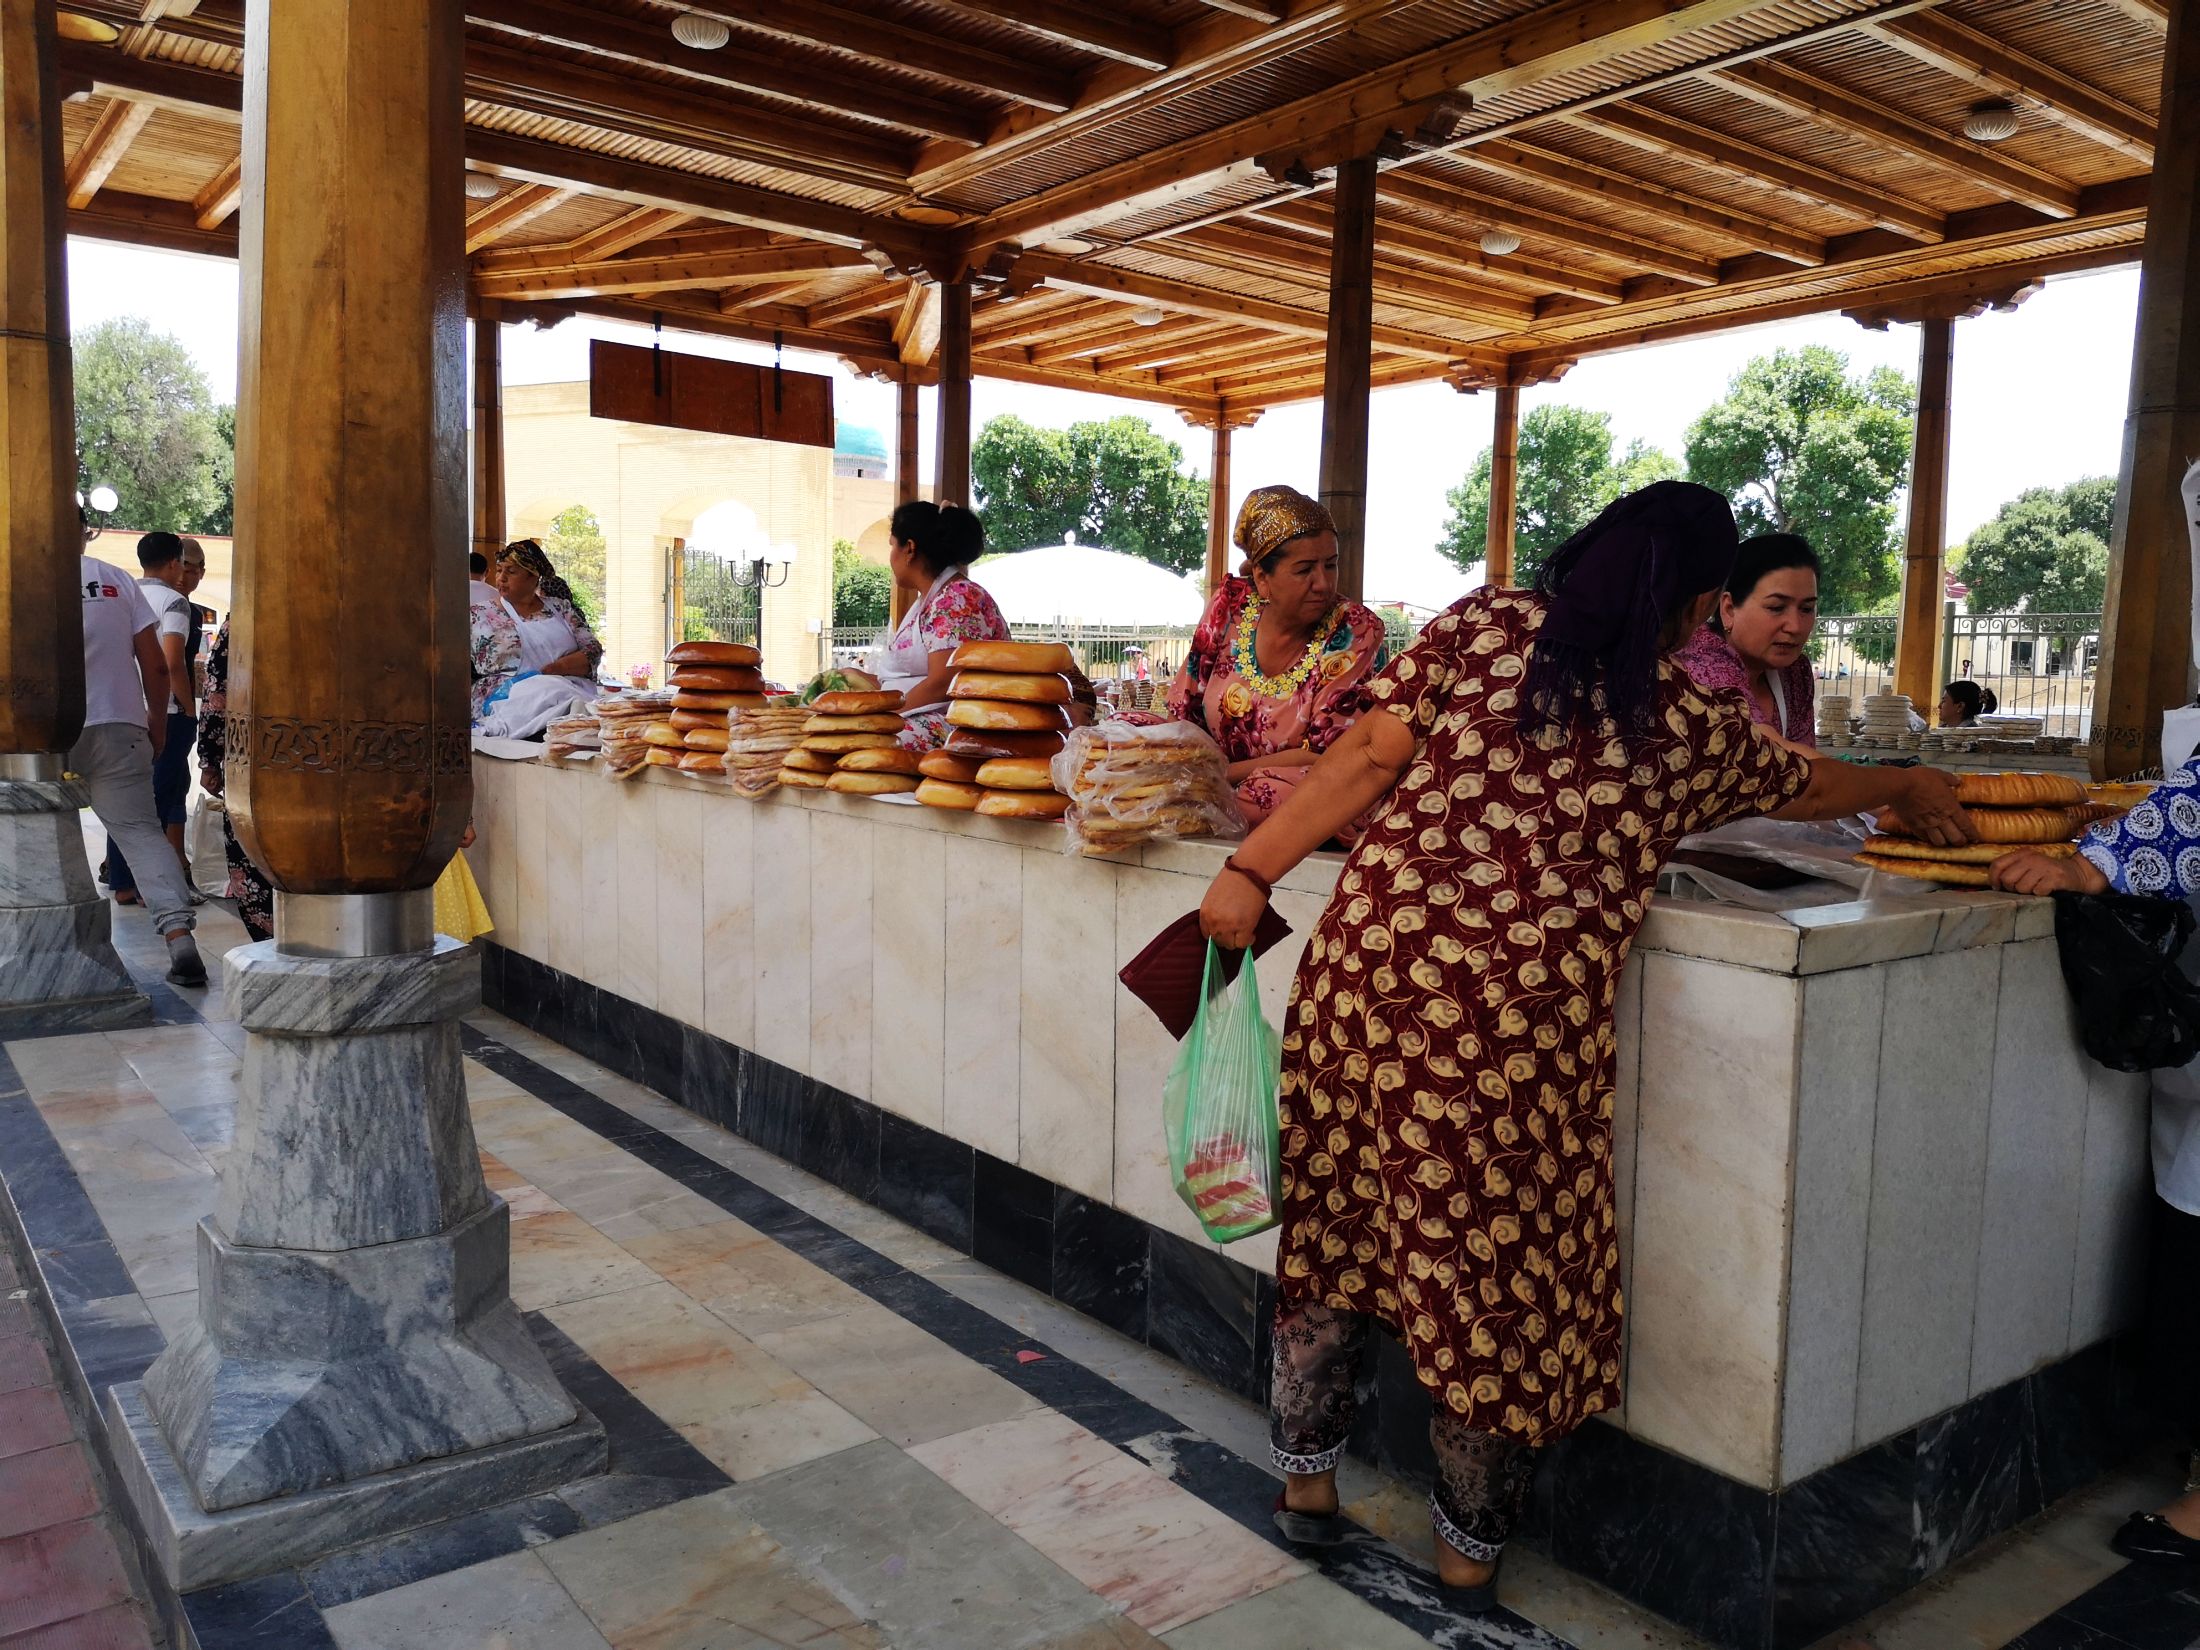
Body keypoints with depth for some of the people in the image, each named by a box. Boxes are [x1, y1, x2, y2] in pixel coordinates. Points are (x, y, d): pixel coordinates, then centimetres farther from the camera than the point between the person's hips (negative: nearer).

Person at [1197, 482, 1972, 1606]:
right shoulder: (1700, 728, 8)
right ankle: (1469, 1552, 30)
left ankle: (1305, 1477, 34)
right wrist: (1908, 789, 48)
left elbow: (1373, 754, -4)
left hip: (1368, 957, 2)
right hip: (1522, 1011, -2)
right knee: (1491, 1257, 12)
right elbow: (1808, 789, 28)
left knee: (1334, 1215, 18)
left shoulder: (1479, 626, 6)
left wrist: (1253, 868, -2)